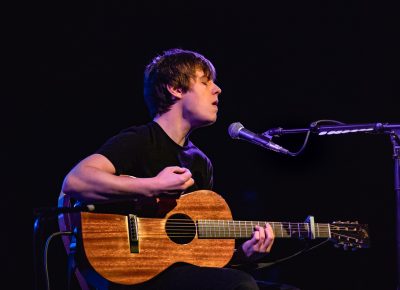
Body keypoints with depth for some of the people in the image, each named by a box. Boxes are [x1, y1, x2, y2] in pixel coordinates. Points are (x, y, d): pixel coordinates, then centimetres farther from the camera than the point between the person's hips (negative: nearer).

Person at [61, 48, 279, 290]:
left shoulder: (201, 162, 18)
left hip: (184, 268, 8)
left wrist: (242, 252, 1)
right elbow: (74, 181, -23)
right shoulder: (137, 141, -6)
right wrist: (154, 188, -23)